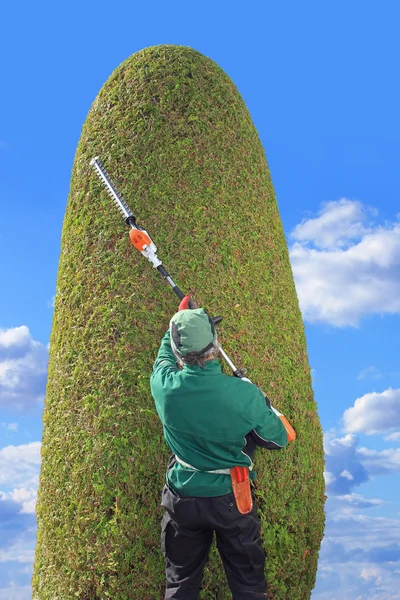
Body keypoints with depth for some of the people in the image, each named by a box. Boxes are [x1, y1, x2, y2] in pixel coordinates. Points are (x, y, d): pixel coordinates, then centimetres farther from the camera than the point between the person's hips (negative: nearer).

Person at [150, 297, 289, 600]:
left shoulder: (164, 385, -16)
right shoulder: (244, 394, -22)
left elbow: (165, 354, 9)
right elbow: (279, 439, -5)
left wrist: (181, 317, 24)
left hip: (182, 498, 2)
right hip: (231, 497, -2)